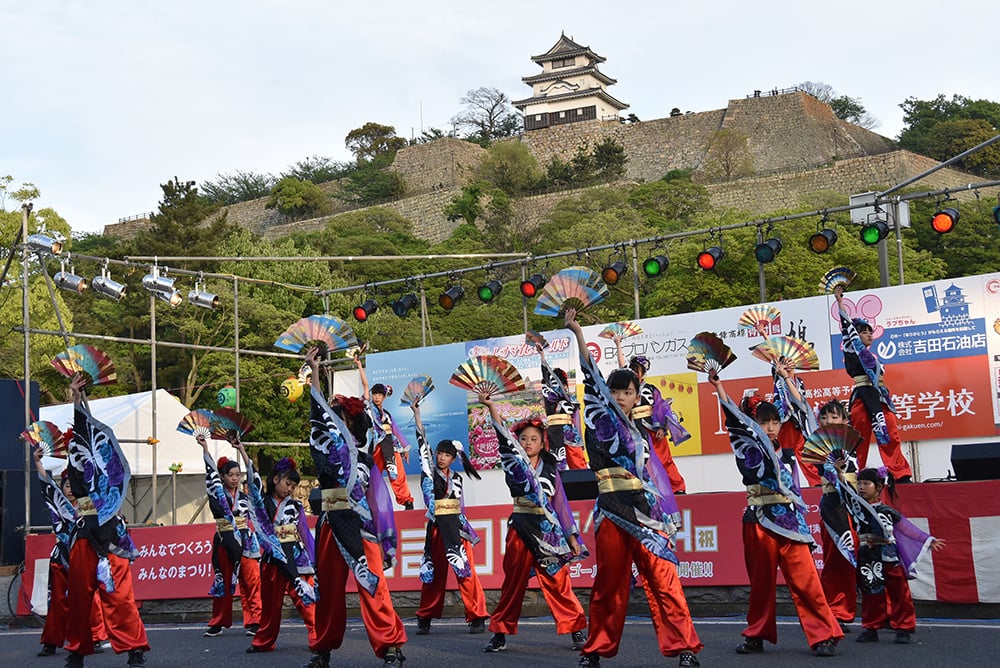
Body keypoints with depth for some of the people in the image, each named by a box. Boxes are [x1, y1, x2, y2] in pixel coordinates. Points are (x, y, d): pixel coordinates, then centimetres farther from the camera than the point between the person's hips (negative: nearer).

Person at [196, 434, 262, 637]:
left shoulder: (244, 497, 13)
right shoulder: (216, 494, 3)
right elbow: (211, 474, -7)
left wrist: (255, 544, 10)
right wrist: (205, 449, -15)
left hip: (245, 541, 2)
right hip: (224, 541, -2)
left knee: (251, 581, -4)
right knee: (222, 582, 3)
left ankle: (254, 622, -2)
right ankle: (217, 624, 12)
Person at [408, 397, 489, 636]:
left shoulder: (456, 478, 12)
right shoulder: (429, 471, 4)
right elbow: (422, 440, -2)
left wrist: (466, 529, 14)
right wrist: (416, 413, -6)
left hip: (455, 526, 1)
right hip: (435, 526, -1)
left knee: (466, 570, -7)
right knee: (433, 572, 4)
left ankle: (477, 617, -5)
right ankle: (425, 619, 15)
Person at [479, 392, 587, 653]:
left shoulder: (551, 469, 10)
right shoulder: (514, 463, 7)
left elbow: (561, 504, 11)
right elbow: (504, 436, -8)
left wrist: (572, 537, 6)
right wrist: (491, 407, -24)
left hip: (548, 530, 0)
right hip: (521, 528, 0)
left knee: (558, 581, -2)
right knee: (513, 581, 4)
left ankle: (577, 630, 5)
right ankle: (500, 634, 12)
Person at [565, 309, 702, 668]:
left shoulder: (640, 432, 20)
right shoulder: (601, 418, 8)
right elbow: (591, 378, -2)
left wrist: (665, 516, 16)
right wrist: (577, 333, -11)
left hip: (644, 510, 3)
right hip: (611, 510, -3)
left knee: (663, 578, -6)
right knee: (608, 583, 3)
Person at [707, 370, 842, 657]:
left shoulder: (787, 456, 13)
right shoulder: (749, 451, 0)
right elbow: (735, 421, -9)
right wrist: (719, 387, -16)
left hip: (790, 522, 2)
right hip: (759, 523, -1)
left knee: (805, 579, -6)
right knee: (761, 582, 7)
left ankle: (824, 636, -3)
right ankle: (756, 637, 19)